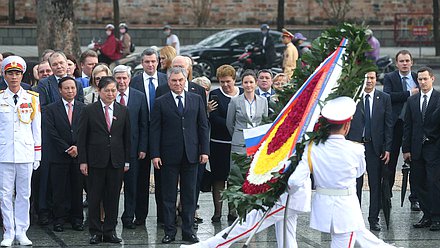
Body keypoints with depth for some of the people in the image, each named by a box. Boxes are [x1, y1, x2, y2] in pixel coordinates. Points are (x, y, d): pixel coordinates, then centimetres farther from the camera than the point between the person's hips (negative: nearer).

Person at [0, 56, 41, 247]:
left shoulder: (32, 98, 7)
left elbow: (37, 129, 9)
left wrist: (37, 155, 6)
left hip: (25, 154, 1)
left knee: (24, 194, 5)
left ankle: (21, 232, 12)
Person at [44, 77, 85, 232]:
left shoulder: (83, 108, 9)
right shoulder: (52, 109, 3)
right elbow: (52, 132, -4)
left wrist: (78, 147, -9)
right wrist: (67, 149, -10)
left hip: (79, 154, 2)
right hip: (59, 156, -2)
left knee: (78, 189, 4)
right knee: (59, 190, 0)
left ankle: (77, 219, 10)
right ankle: (59, 220, 6)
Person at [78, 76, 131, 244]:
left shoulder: (123, 111, 8)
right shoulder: (89, 111, 0)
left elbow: (127, 137, 10)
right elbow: (82, 137, -1)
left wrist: (127, 161, 5)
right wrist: (82, 161, -6)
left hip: (116, 161, 2)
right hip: (95, 160, -2)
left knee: (113, 198, 5)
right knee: (94, 198, 2)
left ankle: (110, 231, 13)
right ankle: (95, 232, 10)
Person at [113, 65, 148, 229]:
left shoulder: (139, 97, 4)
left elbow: (144, 125, 5)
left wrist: (143, 148, -1)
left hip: (132, 147, 1)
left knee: (131, 186, 6)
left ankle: (128, 218, 15)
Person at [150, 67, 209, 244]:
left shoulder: (197, 100, 8)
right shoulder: (160, 103, 1)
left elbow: (203, 127, 8)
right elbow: (154, 130, 0)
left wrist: (204, 150, 1)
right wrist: (155, 155, -7)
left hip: (191, 155, 2)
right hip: (169, 156, -2)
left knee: (189, 195, 6)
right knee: (169, 196, 3)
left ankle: (188, 231, 12)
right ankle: (169, 232, 9)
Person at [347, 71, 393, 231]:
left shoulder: (384, 98, 4)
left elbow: (389, 125, 4)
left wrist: (387, 148, -2)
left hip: (376, 147, 1)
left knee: (376, 185, 5)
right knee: (355, 184, 3)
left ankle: (374, 219, 13)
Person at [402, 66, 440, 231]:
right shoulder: (412, 100, 11)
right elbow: (408, 126, 12)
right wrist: (406, 149, 6)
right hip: (417, 149, 5)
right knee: (419, 184, 6)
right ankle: (427, 216, 16)